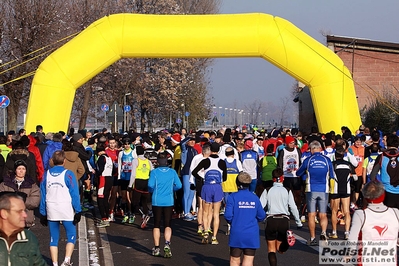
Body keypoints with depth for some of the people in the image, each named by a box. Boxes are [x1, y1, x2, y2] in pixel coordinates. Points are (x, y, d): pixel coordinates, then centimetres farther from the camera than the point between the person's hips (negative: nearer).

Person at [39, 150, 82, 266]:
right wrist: (78, 211, -2)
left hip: (51, 211, 3)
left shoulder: (46, 174, 5)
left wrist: (43, 213, 14)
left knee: (54, 239, 9)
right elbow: (74, 194, -7)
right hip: (67, 211, -3)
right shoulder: (68, 174, -6)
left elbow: (43, 195, 8)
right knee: (71, 236, 5)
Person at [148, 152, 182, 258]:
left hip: (157, 202, 0)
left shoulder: (154, 172, -4)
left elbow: (150, 185, -14)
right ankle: (167, 244, -21)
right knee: (167, 225, 3)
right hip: (169, 202, 0)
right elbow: (178, 185, -3)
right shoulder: (172, 172, 1)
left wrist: (152, 191, 8)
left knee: (156, 225, 11)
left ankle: (156, 248, 15)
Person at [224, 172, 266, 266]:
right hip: (252, 235, 1)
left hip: (236, 234, -1)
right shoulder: (255, 198, 1)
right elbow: (261, 216, 5)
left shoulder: (233, 197, -7)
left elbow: (228, 215, -12)